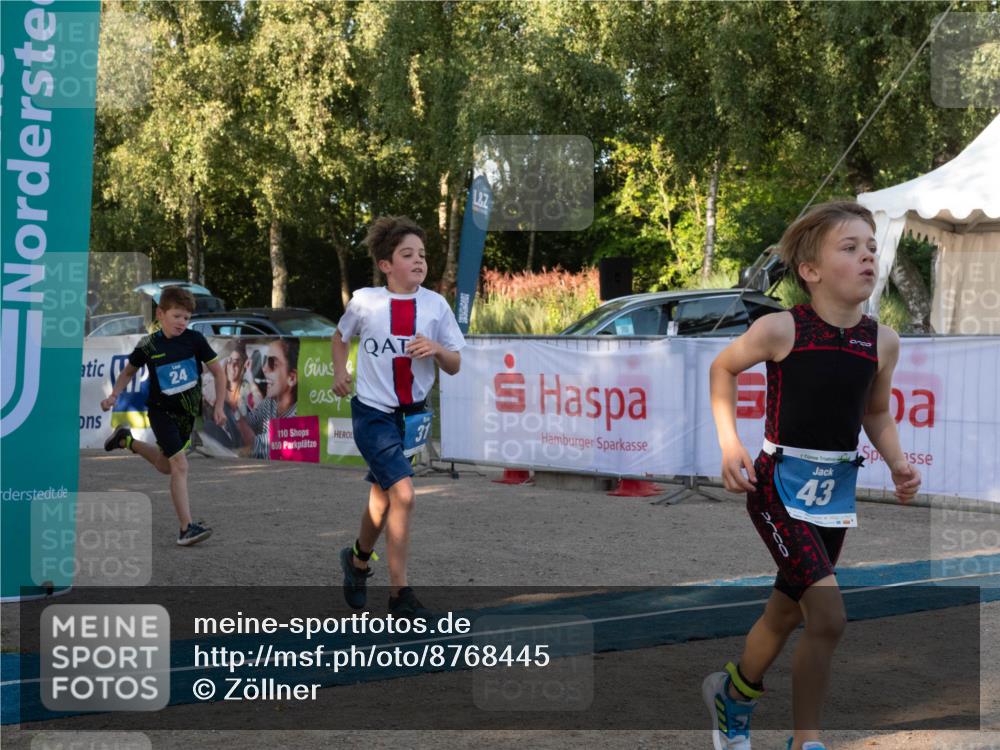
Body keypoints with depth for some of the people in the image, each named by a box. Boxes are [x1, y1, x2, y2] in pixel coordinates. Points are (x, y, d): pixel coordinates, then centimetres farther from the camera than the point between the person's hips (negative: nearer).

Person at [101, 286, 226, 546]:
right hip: (161, 410, -4)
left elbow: (218, 371, -1)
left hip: (187, 412, 4)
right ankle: (186, 528, -14)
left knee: (165, 465, 20)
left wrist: (219, 406, -7)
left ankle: (126, 440, 44)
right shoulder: (148, 345, -10)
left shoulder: (194, 340, -9)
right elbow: (128, 371, 9)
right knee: (179, 465, -16)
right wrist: (114, 395, -5)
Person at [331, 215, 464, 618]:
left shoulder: (435, 304, -4)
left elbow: (455, 366, 2)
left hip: (412, 414, 4)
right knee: (403, 493, -20)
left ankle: (358, 560, 45)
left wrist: (437, 350, -17)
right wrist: (340, 371, 0)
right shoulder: (364, 301, -8)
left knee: (382, 497, 17)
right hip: (372, 413, -4)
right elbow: (341, 336, 14)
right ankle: (399, 593, -11)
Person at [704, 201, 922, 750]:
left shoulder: (883, 342, -1)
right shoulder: (781, 329, -14)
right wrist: (729, 442, -7)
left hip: (837, 491, 5)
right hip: (780, 484, -5)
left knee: (785, 613, 19)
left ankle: (733, 694, 46)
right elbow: (722, 368, 3)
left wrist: (897, 463, -3)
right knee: (830, 617, -16)